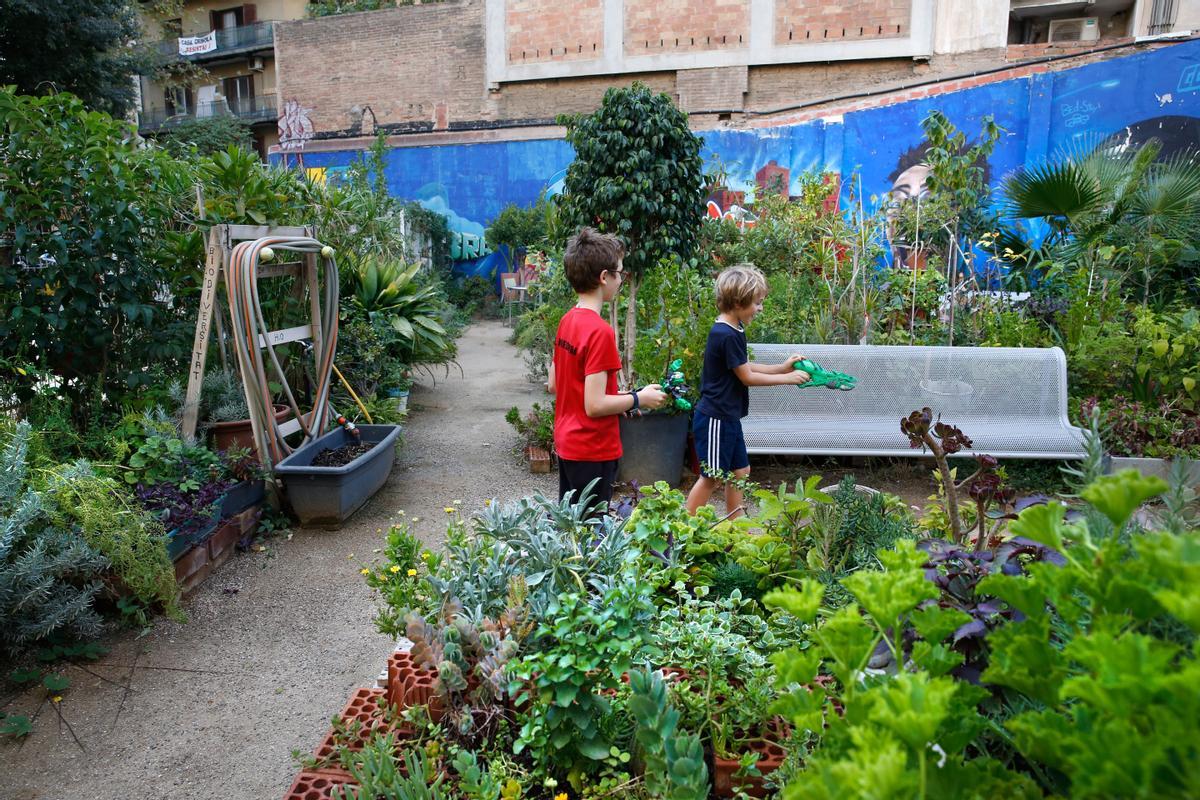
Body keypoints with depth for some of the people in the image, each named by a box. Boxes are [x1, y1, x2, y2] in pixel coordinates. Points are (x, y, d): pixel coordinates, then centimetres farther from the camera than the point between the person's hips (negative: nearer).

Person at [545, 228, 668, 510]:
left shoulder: (567, 321, 4)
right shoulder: (600, 331, -22)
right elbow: (594, 406, -24)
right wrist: (639, 398, -10)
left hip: (566, 444, 9)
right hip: (592, 451, -9)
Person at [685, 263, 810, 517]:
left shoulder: (734, 330, 9)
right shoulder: (728, 336, -22)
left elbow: (745, 366, 16)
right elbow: (747, 377, -16)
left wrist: (782, 367, 9)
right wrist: (786, 378, -7)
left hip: (727, 416, 10)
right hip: (715, 418, -10)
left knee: (740, 471, 17)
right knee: (712, 477, -1)